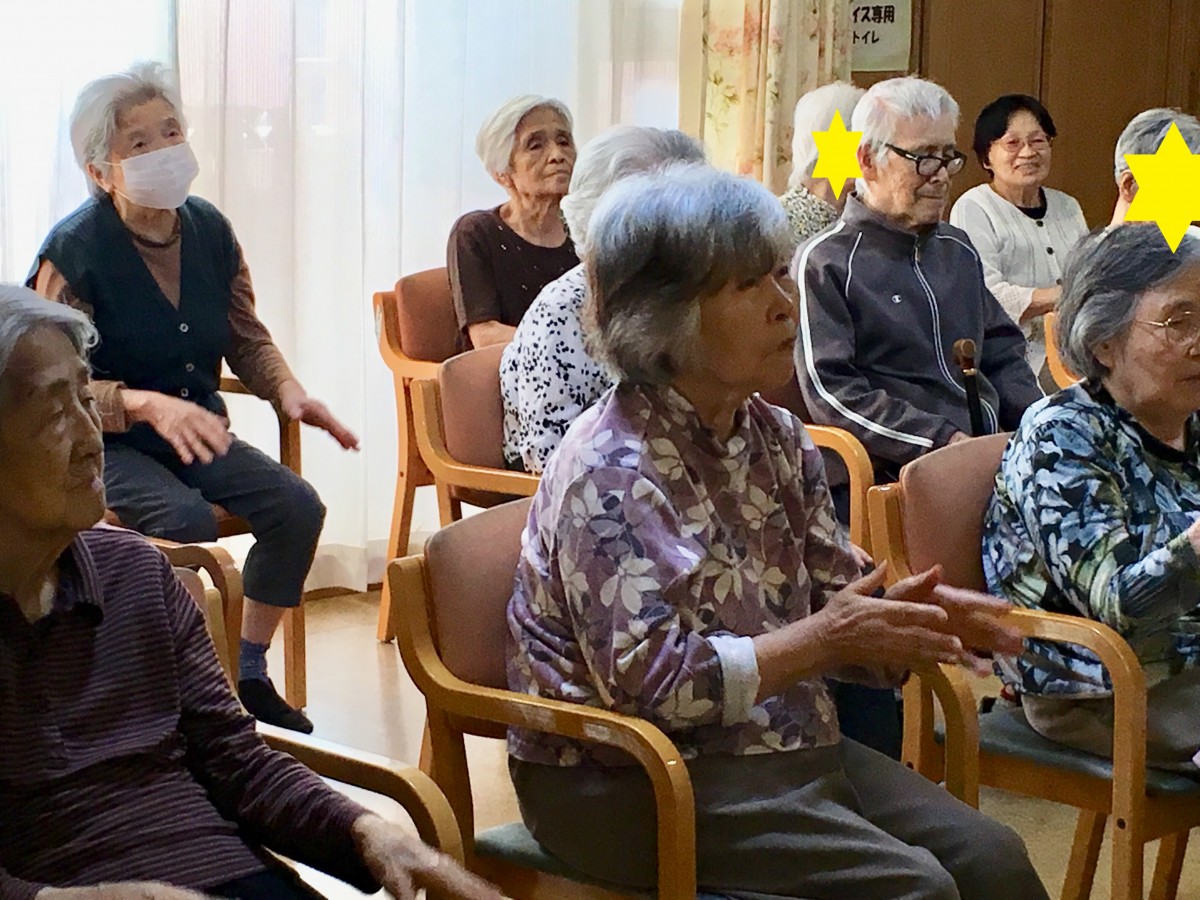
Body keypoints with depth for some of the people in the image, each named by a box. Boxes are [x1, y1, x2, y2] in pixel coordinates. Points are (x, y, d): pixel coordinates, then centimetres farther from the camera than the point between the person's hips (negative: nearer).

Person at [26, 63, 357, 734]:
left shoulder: (210, 230, 2)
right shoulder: (74, 250, -15)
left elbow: (248, 339, 12)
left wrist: (289, 392, -9)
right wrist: (147, 405, -34)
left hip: (199, 430, 6)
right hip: (106, 445, -6)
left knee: (297, 505, -15)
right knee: (190, 522, -32)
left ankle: (249, 674, 1)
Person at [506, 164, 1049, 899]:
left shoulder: (777, 438, 7)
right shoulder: (610, 472, -17)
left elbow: (839, 609, 10)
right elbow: (650, 682, -24)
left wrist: (909, 617, -12)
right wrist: (821, 641, -22)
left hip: (784, 745, 8)